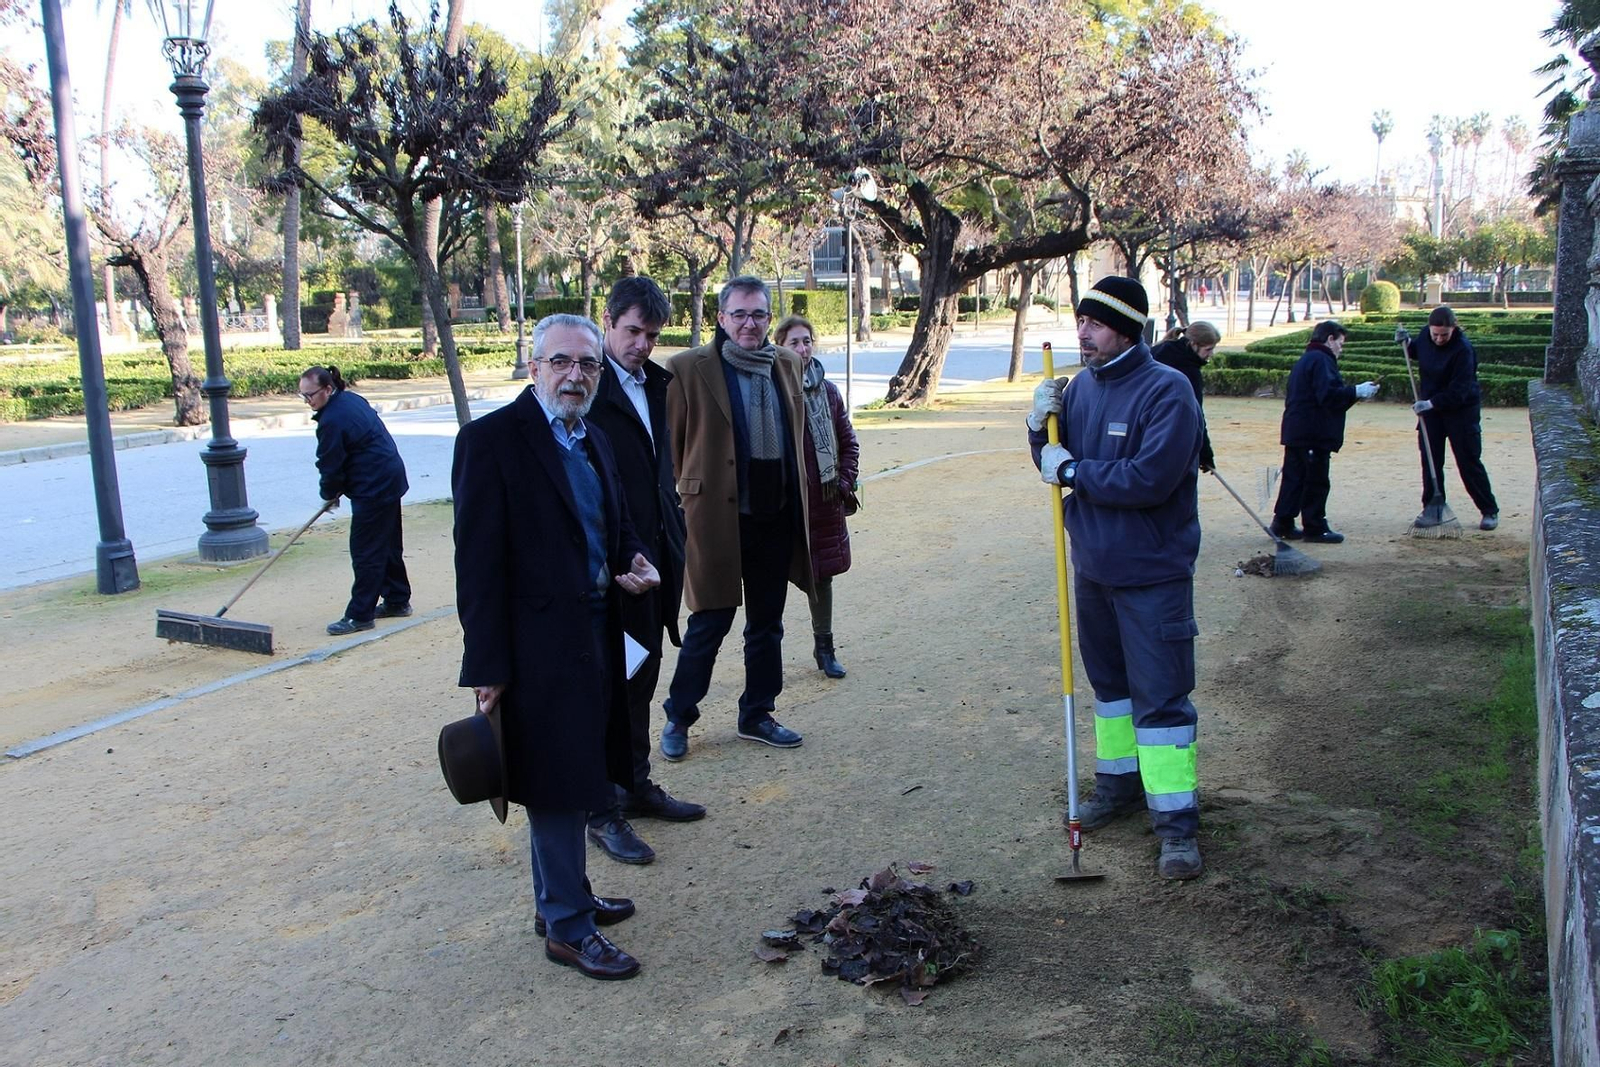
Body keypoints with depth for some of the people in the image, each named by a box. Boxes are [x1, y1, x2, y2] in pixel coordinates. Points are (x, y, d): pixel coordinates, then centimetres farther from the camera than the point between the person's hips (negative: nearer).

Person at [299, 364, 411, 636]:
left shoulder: (332, 420, -20)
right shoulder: (352, 400, 10)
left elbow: (331, 467, -13)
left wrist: (330, 493, 6)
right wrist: (335, 491, 18)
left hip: (373, 489, -10)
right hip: (390, 479, 10)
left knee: (365, 551, -5)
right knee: (388, 544, 18)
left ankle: (360, 615, 0)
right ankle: (397, 601, 29)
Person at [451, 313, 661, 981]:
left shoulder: (593, 443, 12)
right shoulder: (491, 440, -13)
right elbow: (478, 563, -16)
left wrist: (635, 562, 0)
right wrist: (487, 665, -17)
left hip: (595, 636, 8)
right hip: (541, 643, -8)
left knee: (577, 776, 19)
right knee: (556, 784, 2)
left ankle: (564, 895, 36)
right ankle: (566, 926, 16)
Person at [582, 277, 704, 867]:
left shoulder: (656, 383, 11)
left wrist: (675, 537, 12)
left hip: (655, 558, 8)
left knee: (641, 678, 19)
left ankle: (636, 785, 33)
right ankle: (602, 810, 14)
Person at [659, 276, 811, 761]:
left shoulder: (787, 364, 8)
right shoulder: (688, 369, -9)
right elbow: (670, 445, -5)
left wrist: (797, 498, 15)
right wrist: (681, 500, -6)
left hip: (777, 519, 5)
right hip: (718, 518, -5)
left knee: (767, 624, 15)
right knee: (709, 625, 3)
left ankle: (757, 715, 30)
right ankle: (678, 717, 22)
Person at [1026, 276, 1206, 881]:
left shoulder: (1167, 391, -17)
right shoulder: (1081, 386, 4)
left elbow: (1150, 479, -27)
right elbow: (1058, 465, 10)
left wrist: (1074, 471, -18)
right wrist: (1043, 424, -9)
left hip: (1152, 573, -7)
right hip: (1092, 565, 7)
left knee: (1160, 695, -3)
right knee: (1108, 682, 19)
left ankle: (1177, 822, 4)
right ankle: (1119, 781, 36)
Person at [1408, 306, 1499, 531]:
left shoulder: (1463, 349, -23)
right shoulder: (1426, 338, -4)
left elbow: (1459, 390, -26)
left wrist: (1431, 402, -32)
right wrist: (1408, 343, 0)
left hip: (1461, 411, -6)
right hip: (1431, 409, 6)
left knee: (1469, 462, -1)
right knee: (1430, 461, 7)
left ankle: (1490, 511, 12)